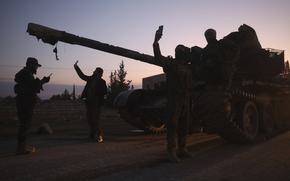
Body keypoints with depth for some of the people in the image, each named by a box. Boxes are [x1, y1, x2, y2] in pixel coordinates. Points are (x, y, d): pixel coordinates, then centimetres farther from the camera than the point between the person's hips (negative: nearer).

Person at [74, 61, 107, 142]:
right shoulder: (91, 79, 12)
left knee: (95, 120, -8)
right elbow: (82, 75, 24)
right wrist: (76, 67, 27)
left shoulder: (101, 82, -7)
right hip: (89, 102, 7)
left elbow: (104, 92, -14)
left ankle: (99, 136, -1)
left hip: (96, 104, -7)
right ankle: (92, 135, 21)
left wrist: (94, 91, -17)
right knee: (90, 120, 11)